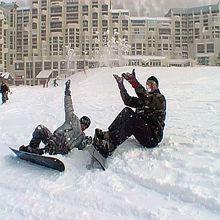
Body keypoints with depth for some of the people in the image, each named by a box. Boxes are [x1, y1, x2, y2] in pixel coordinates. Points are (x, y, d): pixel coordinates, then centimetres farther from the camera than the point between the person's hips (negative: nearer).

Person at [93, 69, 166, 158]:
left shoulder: (160, 98, -2)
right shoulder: (144, 99, 22)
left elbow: (149, 101, -26)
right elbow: (128, 101, 9)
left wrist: (134, 83, -37)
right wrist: (121, 85, -2)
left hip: (153, 137, -7)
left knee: (132, 119, -33)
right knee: (127, 111, -14)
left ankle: (109, 147, -40)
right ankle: (108, 134, -25)